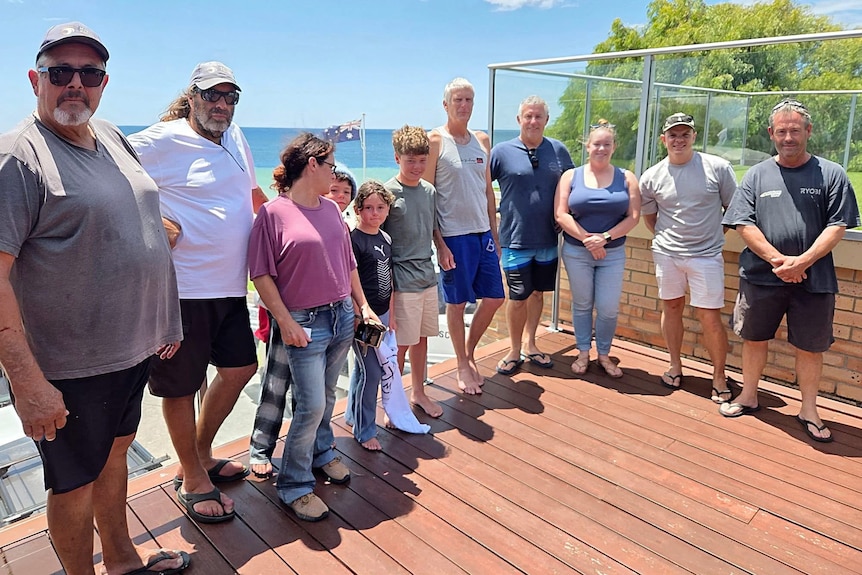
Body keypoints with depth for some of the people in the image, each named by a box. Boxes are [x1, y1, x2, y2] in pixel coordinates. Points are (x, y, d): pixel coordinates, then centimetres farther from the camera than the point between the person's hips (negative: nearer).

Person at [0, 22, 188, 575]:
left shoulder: (113, 138, 8)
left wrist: (165, 323, 16)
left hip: (133, 348, 7)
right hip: (70, 368, -7)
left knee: (116, 452, 24)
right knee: (76, 482, 11)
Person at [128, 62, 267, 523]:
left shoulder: (234, 137, 13)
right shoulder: (163, 140, -10)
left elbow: (252, 191, 27)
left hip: (230, 286, 8)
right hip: (183, 287, -8)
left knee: (239, 367, 16)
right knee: (182, 385, 6)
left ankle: (201, 454, 38)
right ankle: (193, 479, 27)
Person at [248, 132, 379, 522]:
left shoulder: (331, 209, 10)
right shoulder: (273, 213, -10)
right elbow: (261, 274, -12)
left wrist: (363, 306, 15)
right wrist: (286, 322, -15)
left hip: (342, 316, 6)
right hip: (304, 323, -6)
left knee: (327, 396, 17)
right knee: (312, 405, -5)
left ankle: (322, 453, 41)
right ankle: (294, 485, 14)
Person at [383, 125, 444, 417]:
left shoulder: (429, 190, 8)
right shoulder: (388, 192, -10)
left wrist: (443, 247, 6)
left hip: (428, 276, 6)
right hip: (402, 280, -6)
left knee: (422, 337, 16)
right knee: (401, 343, 1)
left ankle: (418, 392, 33)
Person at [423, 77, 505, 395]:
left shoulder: (482, 140, 11)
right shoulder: (435, 140, -6)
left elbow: (488, 190, 16)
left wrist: (495, 233, 12)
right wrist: (438, 242, -14)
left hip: (484, 232, 6)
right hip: (454, 235, -6)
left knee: (494, 297, 11)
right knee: (457, 303, 6)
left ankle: (469, 351, 32)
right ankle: (463, 366, 23)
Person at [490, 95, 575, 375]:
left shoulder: (558, 150, 4)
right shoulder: (502, 151, -6)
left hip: (548, 238, 4)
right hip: (516, 239, -3)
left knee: (538, 292, 15)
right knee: (518, 297, 1)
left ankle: (529, 344, 33)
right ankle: (514, 350, 20)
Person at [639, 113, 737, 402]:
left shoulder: (718, 168, -6)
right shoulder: (651, 177, 0)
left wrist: (714, 235, 5)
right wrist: (666, 237, 8)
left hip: (706, 255, -2)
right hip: (666, 253, 3)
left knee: (710, 318, -2)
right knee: (671, 306, 13)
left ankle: (719, 376, 15)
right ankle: (675, 365, 30)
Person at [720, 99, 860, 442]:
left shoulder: (830, 174, 1)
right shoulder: (757, 175, 4)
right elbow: (743, 224, -3)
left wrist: (803, 261, -17)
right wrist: (777, 259, -14)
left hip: (813, 281, -1)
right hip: (760, 276, 1)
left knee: (810, 347, 8)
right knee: (754, 337, 12)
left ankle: (809, 410, 25)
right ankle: (748, 397, 30)